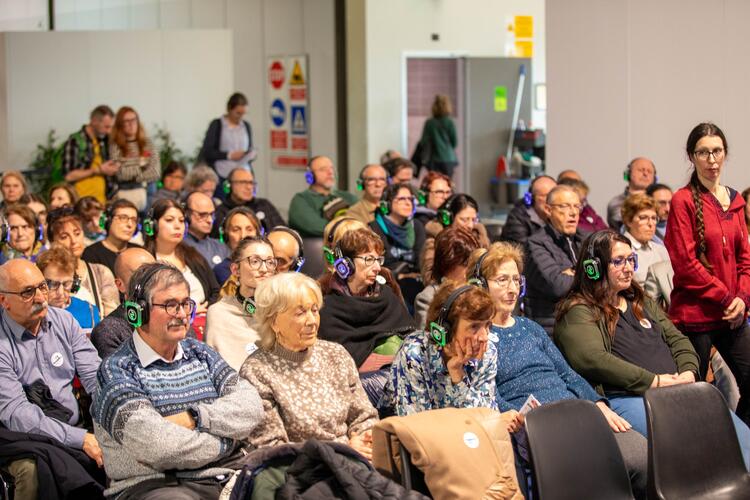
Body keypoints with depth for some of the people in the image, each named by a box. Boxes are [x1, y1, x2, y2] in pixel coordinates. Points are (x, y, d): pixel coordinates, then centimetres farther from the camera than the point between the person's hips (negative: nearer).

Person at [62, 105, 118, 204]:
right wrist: (98, 170, -10)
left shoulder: (104, 140, 13)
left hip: (102, 201, 6)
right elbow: (69, 176, -12)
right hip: (81, 202, -6)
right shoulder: (74, 142, -7)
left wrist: (112, 169, 7)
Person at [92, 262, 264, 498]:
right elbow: (156, 446, -17)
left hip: (214, 479, 6)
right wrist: (224, 444, -4)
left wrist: (194, 417, -10)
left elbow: (251, 408, 5)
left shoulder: (200, 353, 19)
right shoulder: (116, 370, -3)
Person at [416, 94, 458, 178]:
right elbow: (454, 142, -1)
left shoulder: (429, 123, -1)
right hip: (447, 159, -2)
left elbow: (423, 142, 1)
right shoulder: (450, 123, -7)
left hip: (433, 160, 2)